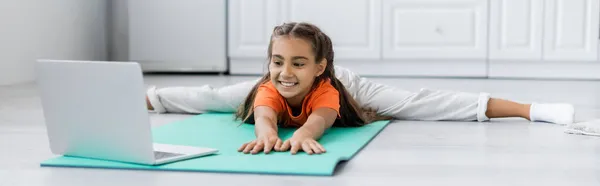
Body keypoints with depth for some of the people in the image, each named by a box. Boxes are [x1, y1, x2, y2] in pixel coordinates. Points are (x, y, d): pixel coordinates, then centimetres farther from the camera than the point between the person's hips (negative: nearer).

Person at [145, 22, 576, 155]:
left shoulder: (328, 86, -48)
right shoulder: (269, 86, -43)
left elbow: (323, 116, -70)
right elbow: (264, 112, -64)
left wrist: (303, 132, -93)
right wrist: (267, 131, -88)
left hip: (342, 86, -3)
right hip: (273, 96, 3)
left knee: (418, 103, -11)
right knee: (208, 98, 13)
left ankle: (531, 109, -10)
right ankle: (141, 96, 42)